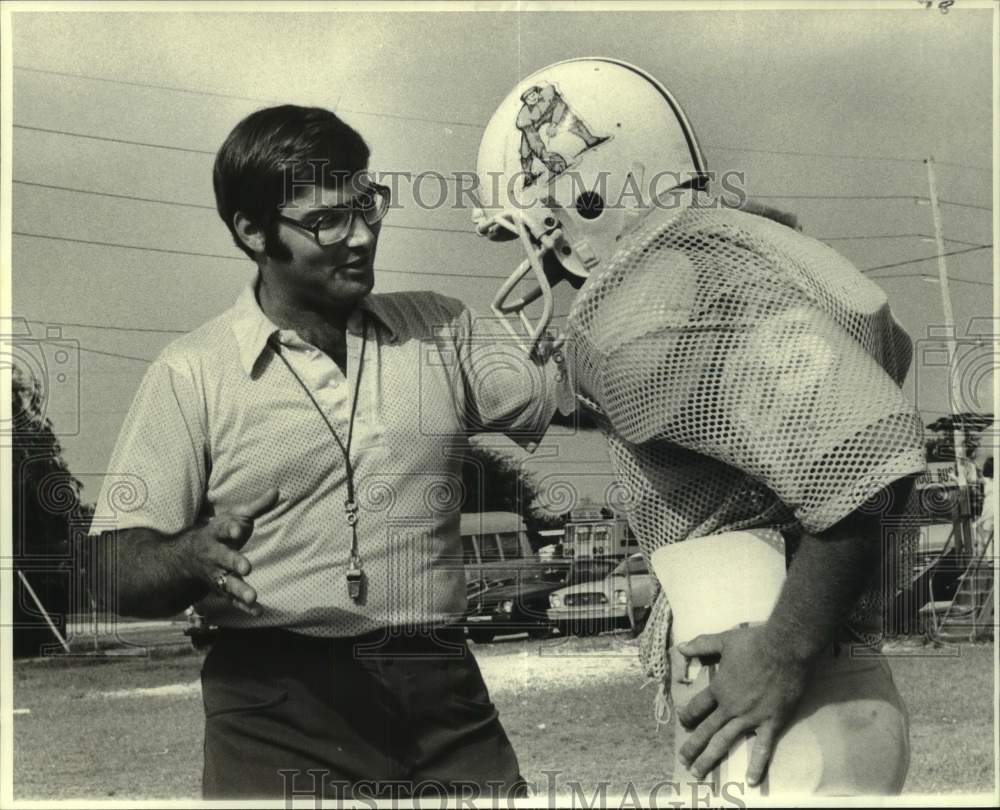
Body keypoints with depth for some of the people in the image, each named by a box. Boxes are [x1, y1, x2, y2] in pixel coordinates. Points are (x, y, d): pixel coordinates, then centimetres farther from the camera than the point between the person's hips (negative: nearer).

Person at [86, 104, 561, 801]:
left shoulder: (442, 329, 12)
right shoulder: (191, 374, 1)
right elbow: (123, 573, -2)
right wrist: (195, 558, -23)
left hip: (444, 694, 3)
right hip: (279, 698, -3)